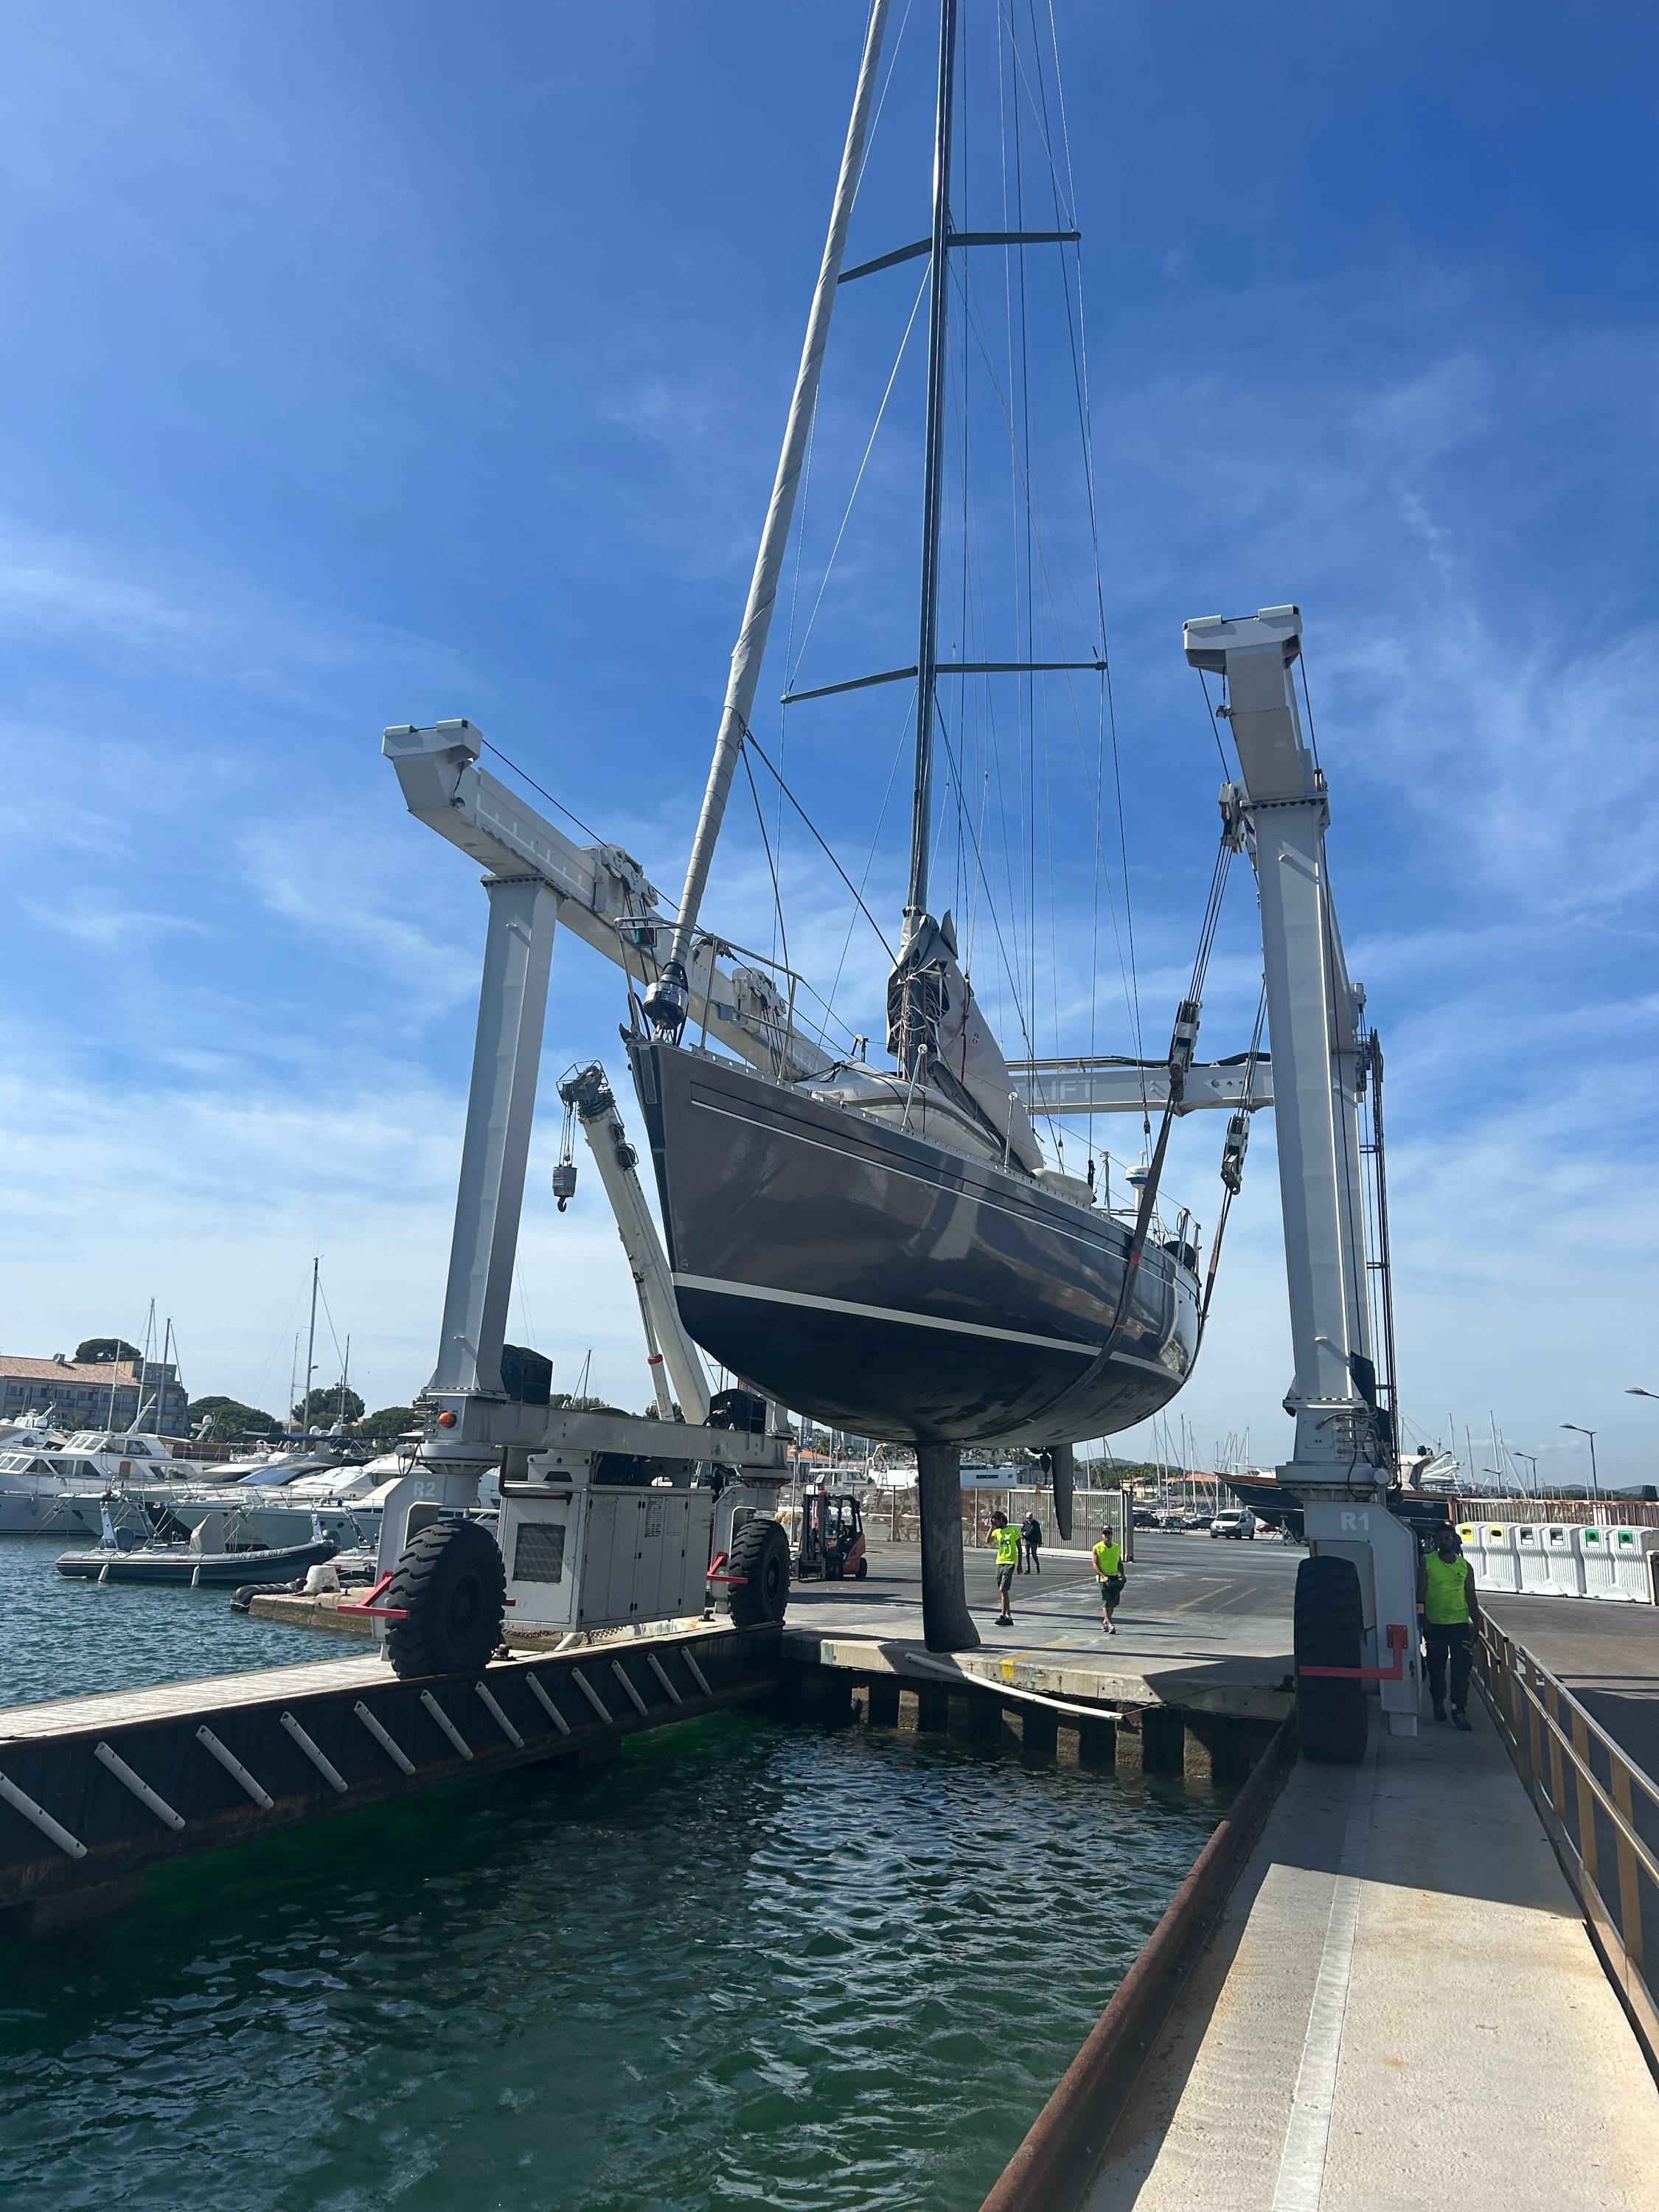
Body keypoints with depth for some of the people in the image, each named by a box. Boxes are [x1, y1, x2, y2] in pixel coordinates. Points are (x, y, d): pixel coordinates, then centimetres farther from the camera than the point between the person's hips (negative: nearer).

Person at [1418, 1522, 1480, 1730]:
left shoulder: (1464, 1565, 4)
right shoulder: (1426, 1561, -2)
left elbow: (1471, 1597, 9)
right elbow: (1420, 1592, -2)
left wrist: (1477, 1623, 5)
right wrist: (1423, 1619, -8)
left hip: (1460, 1623, 1)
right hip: (1435, 1625, -1)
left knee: (1461, 1669, -4)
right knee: (1436, 1668, 9)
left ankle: (1460, 1710, 2)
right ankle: (1438, 1703, 27)